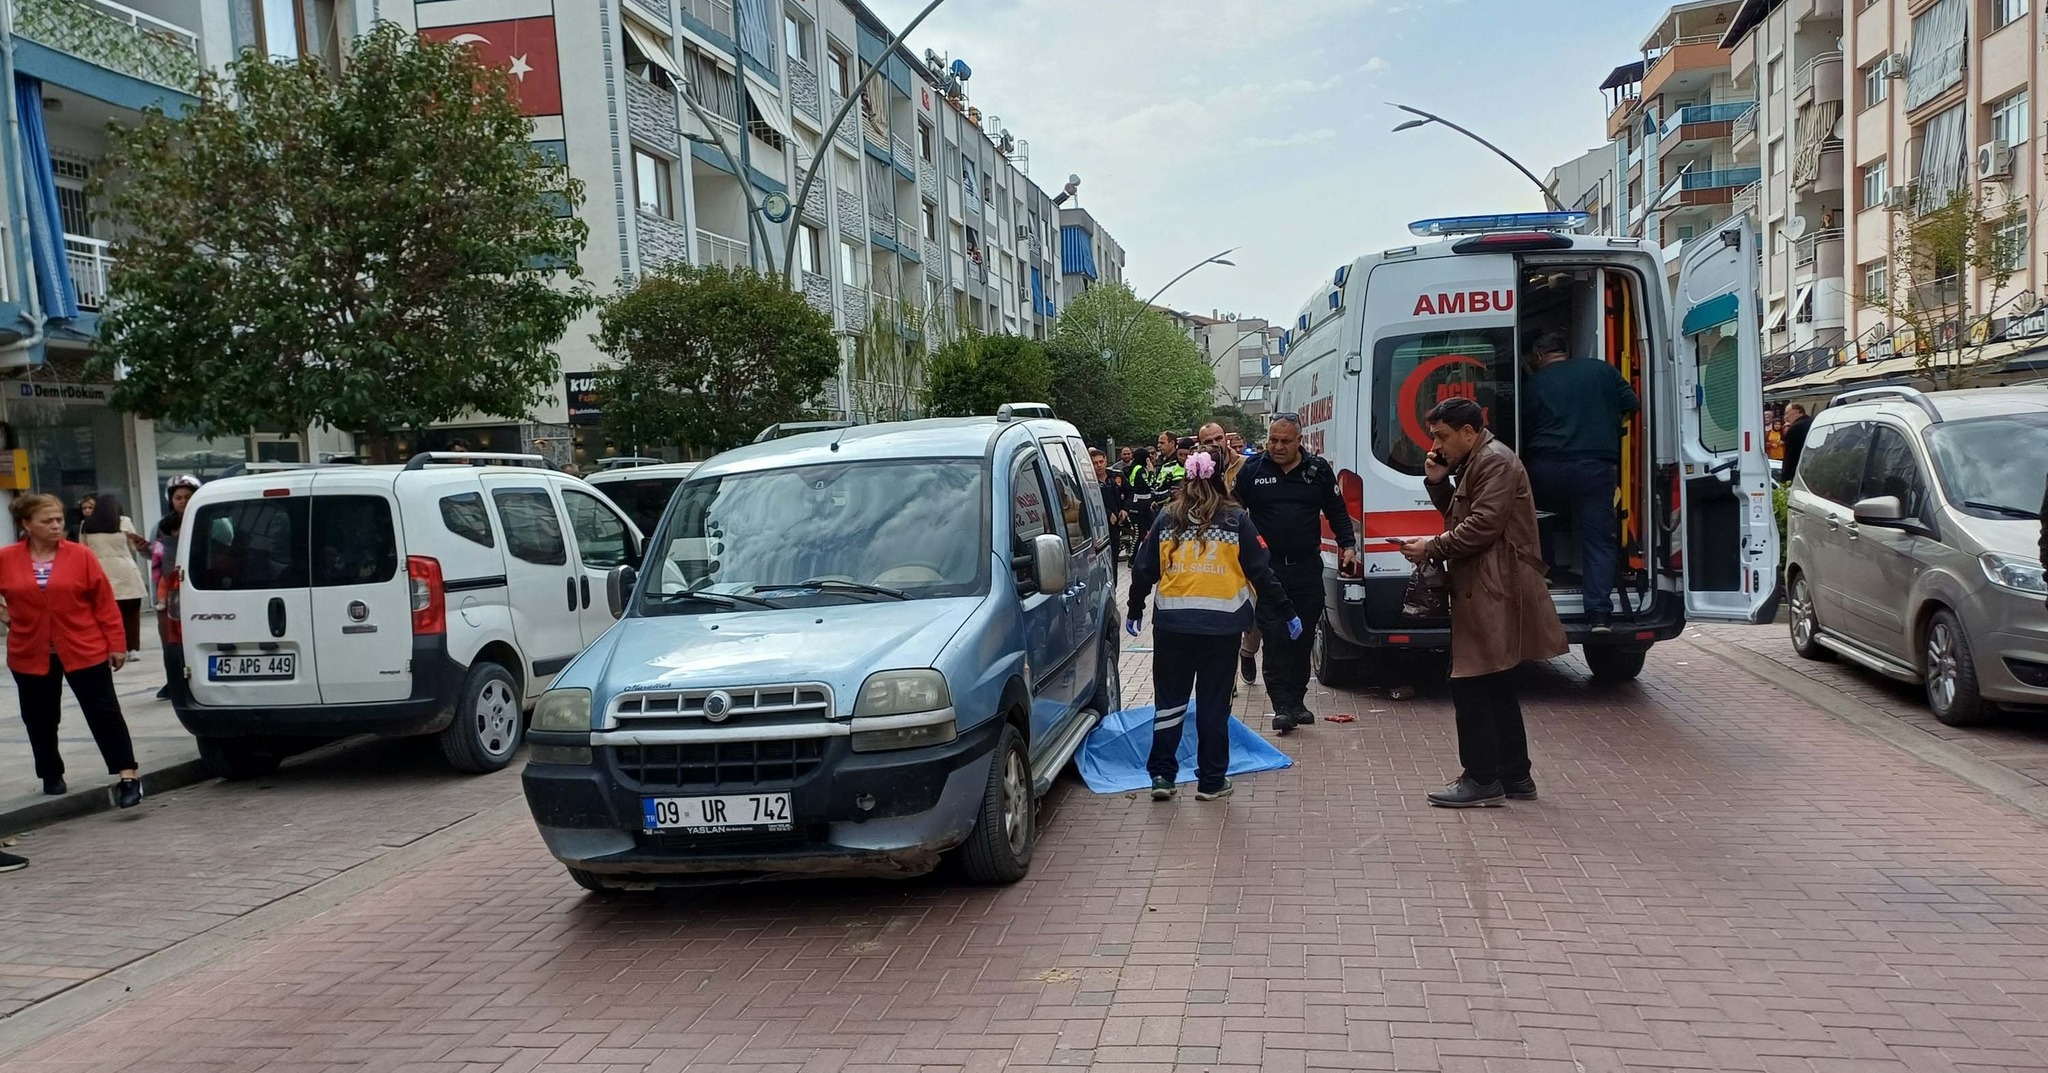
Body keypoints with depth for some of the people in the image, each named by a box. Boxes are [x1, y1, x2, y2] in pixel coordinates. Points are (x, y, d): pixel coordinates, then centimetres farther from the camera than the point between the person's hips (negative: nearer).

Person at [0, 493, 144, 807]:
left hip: (84, 650, -2)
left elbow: (104, 602, -3)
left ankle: (128, 776, -5)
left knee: (104, 713, -4)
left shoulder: (81, 556, -5)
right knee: (40, 720, 14)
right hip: (31, 654, 3)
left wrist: (116, 643, -4)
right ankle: (52, 777, 31)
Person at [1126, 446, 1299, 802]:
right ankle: (1211, 781, 13)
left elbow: (1144, 569, 6)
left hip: (1172, 624, 1)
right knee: (1214, 704, 7)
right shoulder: (1236, 519, 0)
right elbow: (1261, 571, 0)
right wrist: (1286, 613, 8)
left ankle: (1162, 774, 11)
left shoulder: (1167, 517, 4)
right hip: (1221, 626, -1)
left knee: (1169, 700, 12)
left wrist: (1135, 610, 20)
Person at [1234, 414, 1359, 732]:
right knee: (1274, 638, -7)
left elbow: (1337, 512, 13)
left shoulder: (1318, 469, 6)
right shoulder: (1252, 470, 1)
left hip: (1307, 568, 2)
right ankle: (1283, 705, -5)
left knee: (1303, 638, 8)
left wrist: (1348, 545, 2)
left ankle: (1296, 701, 18)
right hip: (1268, 567, -2)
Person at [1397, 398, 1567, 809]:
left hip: (1494, 595, -11)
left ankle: (1483, 780, -4)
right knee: (1496, 687, 14)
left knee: (1471, 686, -9)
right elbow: (1459, 516, 24)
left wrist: (1432, 548, -14)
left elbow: (1483, 525, -20)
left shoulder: (1495, 462, -12)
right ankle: (1514, 776, 21)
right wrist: (1438, 483, 9)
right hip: (1484, 593, 11)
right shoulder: (1475, 463, 21)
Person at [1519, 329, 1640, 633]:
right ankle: (1599, 613, -9)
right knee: (1598, 539, 0)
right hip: (1595, 468, 1)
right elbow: (1632, 404, 15)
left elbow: (1525, 434, 9)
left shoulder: (1533, 384, 9)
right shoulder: (1601, 370, 13)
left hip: (1546, 471, -1)